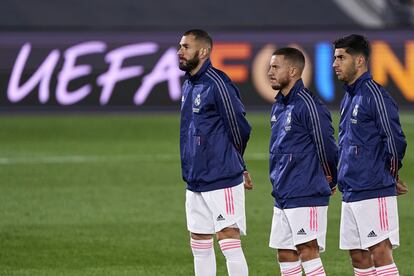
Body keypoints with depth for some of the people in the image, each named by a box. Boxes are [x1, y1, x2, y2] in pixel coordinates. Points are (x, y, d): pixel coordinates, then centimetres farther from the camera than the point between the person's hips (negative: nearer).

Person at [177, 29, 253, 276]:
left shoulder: (217, 84, -13)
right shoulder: (188, 86, 14)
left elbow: (239, 129, -10)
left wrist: (235, 164, 5)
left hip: (222, 181, -9)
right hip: (195, 182, 9)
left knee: (229, 242, -9)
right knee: (200, 244, 11)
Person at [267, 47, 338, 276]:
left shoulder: (308, 104, -14)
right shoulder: (278, 106, 14)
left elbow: (326, 145, -12)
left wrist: (330, 182, -1)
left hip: (306, 197, -9)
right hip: (282, 196, 9)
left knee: (308, 251, -10)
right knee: (285, 255, 10)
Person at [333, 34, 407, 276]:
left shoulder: (375, 95, -12)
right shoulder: (349, 97, 16)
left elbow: (396, 141, -15)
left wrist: (389, 176, -3)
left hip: (374, 193, -9)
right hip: (351, 193, 9)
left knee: (380, 254, -10)